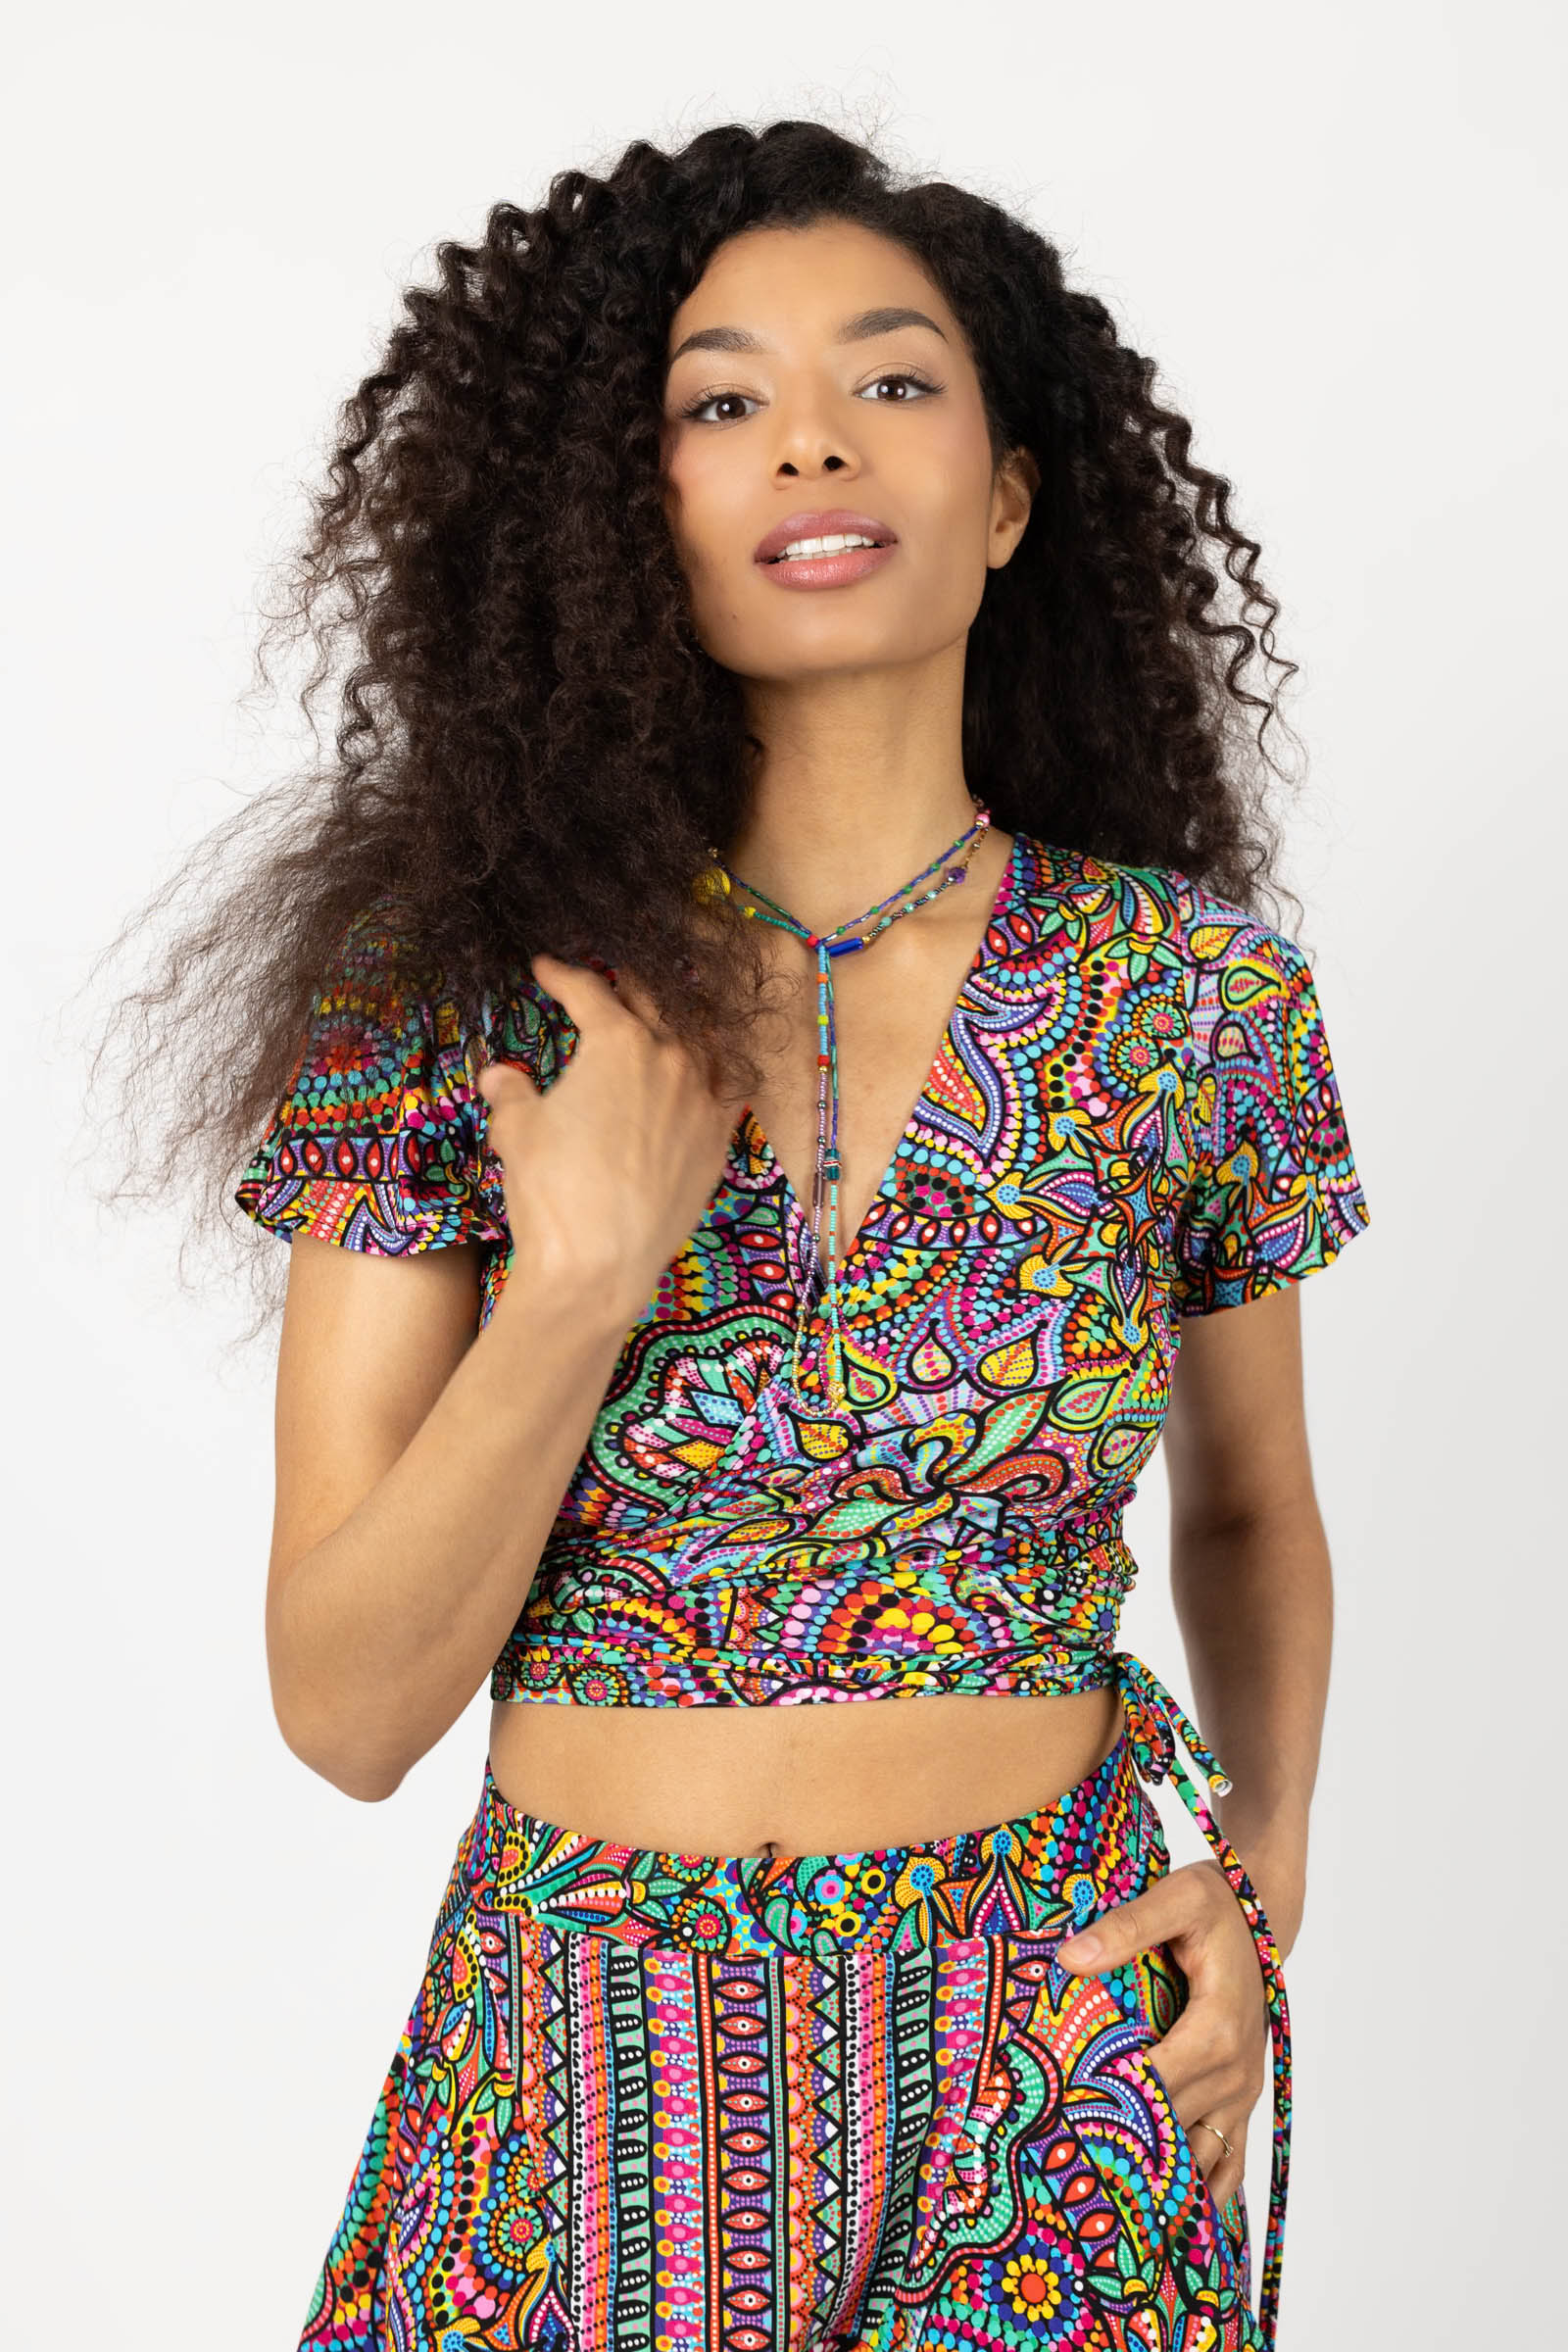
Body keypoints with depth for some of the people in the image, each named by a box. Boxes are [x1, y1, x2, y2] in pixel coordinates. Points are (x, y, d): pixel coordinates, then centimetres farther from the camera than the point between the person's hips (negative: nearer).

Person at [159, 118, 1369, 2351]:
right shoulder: (460, 981, -9)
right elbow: (349, 1707, -10)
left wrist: (1261, 1865, -5)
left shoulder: (1200, 992, -6)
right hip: (582, 2100, 0)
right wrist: (586, 1275, -22)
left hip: (1050, 2097, 1)